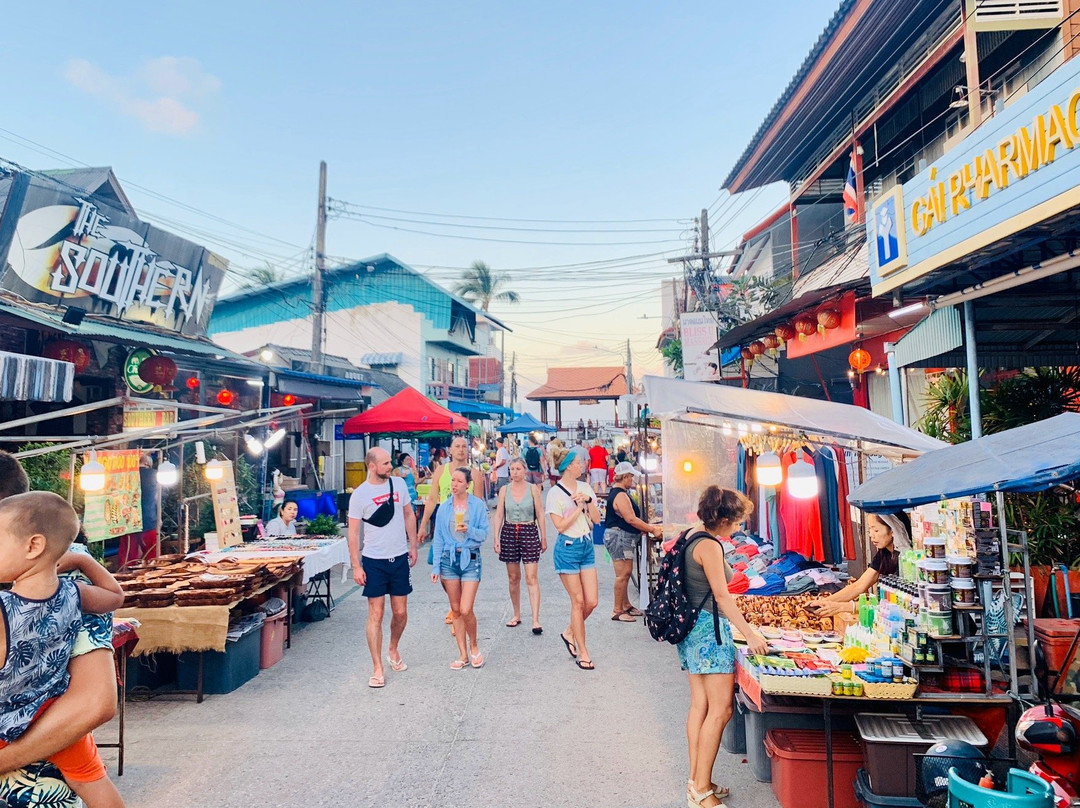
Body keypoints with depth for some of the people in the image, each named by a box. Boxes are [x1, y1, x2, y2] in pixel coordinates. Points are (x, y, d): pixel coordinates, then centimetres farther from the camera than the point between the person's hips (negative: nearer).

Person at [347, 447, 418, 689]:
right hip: (374, 561, -3)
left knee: (400, 613, 11)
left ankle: (393, 650, 37)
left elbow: (409, 515, 11)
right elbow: (353, 532, -7)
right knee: (376, 615, -1)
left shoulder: (398, 485, 1)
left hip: (399, 558, 3)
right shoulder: (359, 495, -9)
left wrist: (413, 546, 9)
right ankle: (377, 668, 11)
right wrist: (356, 566, -10)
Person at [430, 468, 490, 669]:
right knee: (455, 610, 8)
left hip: (470, 559, -3)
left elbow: (484, 533, -1)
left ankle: (473, 645, 18)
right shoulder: (444, 508, 5)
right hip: (449, 559, 3)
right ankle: (463, 655, 20)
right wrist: (436, 567, 4)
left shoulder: (478, 505, -3)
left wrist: (469, 530, -21)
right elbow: (438, 539, 7)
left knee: (466, 609, -10)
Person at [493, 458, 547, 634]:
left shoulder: (533, 489, -1)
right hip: (509, 533, 3)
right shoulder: (504, 490, 5)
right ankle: (516, 615, 25)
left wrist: (544, 538, 3)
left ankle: (536, 620, -8)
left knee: (531, 578, -8)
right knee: (513, 578, 10)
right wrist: (496, 539, -2)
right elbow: (498, 516, 5)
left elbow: (540, 515, 2)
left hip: (529, 532, -2)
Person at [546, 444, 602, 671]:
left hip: (586, 545, 6)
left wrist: (589, 501, -10)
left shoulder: (585, 487, 6)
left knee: (592, 601, 4)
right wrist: (579, 507, -12)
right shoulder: (555, 493, -9)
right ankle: (583, 652, 15)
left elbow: (597, 519, 4)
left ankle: (570, 633, 29)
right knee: (578, 601, 2)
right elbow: (560, 526, -14)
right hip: (568, 548, -6)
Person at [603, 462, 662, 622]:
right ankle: (617, 611, 1)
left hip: (623, 538, 11)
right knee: (623, 574, -6)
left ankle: (626, 605, 24)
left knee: (625, 573, 15)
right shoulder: (620, 495, -18)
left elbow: (629, 520, 19)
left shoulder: (618, 492, 16)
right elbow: (631, 519, -21)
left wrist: (648, 527, 13)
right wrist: (652, 530, -13)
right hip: (619, 538, -11)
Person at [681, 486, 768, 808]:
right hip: (710, 628, -10)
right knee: (720, 709, -3)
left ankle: (696, 782, 20)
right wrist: (750, 635, -17)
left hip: (692, 627, 10)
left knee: (700, 705, 13)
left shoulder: (693, 536, 8)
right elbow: (722, 595, -19)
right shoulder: (710, 546, -18)